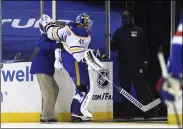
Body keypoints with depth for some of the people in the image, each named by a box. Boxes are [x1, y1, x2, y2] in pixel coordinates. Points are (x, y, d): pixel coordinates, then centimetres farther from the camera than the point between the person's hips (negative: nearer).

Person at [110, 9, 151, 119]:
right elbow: (113, 47, 3)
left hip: (137, 65, -3)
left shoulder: (139, 31, 3)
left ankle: (146, 111, -6)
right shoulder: (119, 32, 8)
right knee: (125, 90, 4)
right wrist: (110, 41, -17)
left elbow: (144, 47, 2)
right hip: (123, 66, 3)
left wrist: (145, 61, -3)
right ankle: (129, 113, 8)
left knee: (141, 89, -5)